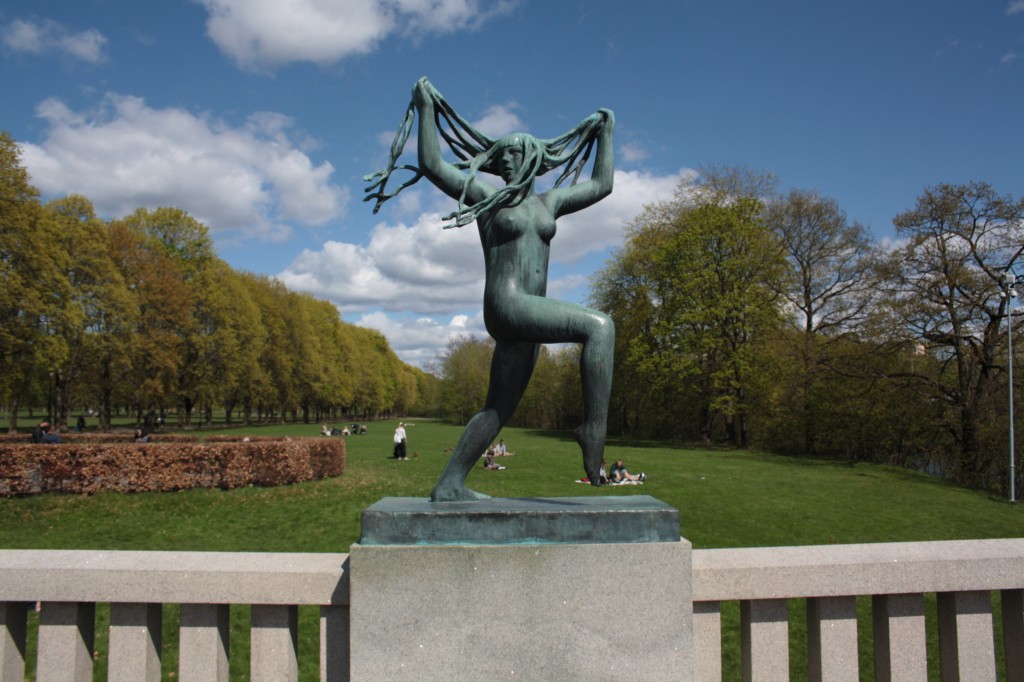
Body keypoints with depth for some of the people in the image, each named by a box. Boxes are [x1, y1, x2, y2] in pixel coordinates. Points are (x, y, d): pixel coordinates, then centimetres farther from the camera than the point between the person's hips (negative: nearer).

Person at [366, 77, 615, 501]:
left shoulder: (547, 202, 22)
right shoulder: (484, 195, 8)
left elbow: (601, 185, 29)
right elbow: (432, 165, 2)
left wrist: (607, 133, 33)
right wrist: (426, 109, 4)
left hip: (529, 316, 7)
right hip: (505, 306, -7)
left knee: (498, 410, 7)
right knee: (599, 326, -26)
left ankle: (448, 486, 14)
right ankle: (594, 427, -25)